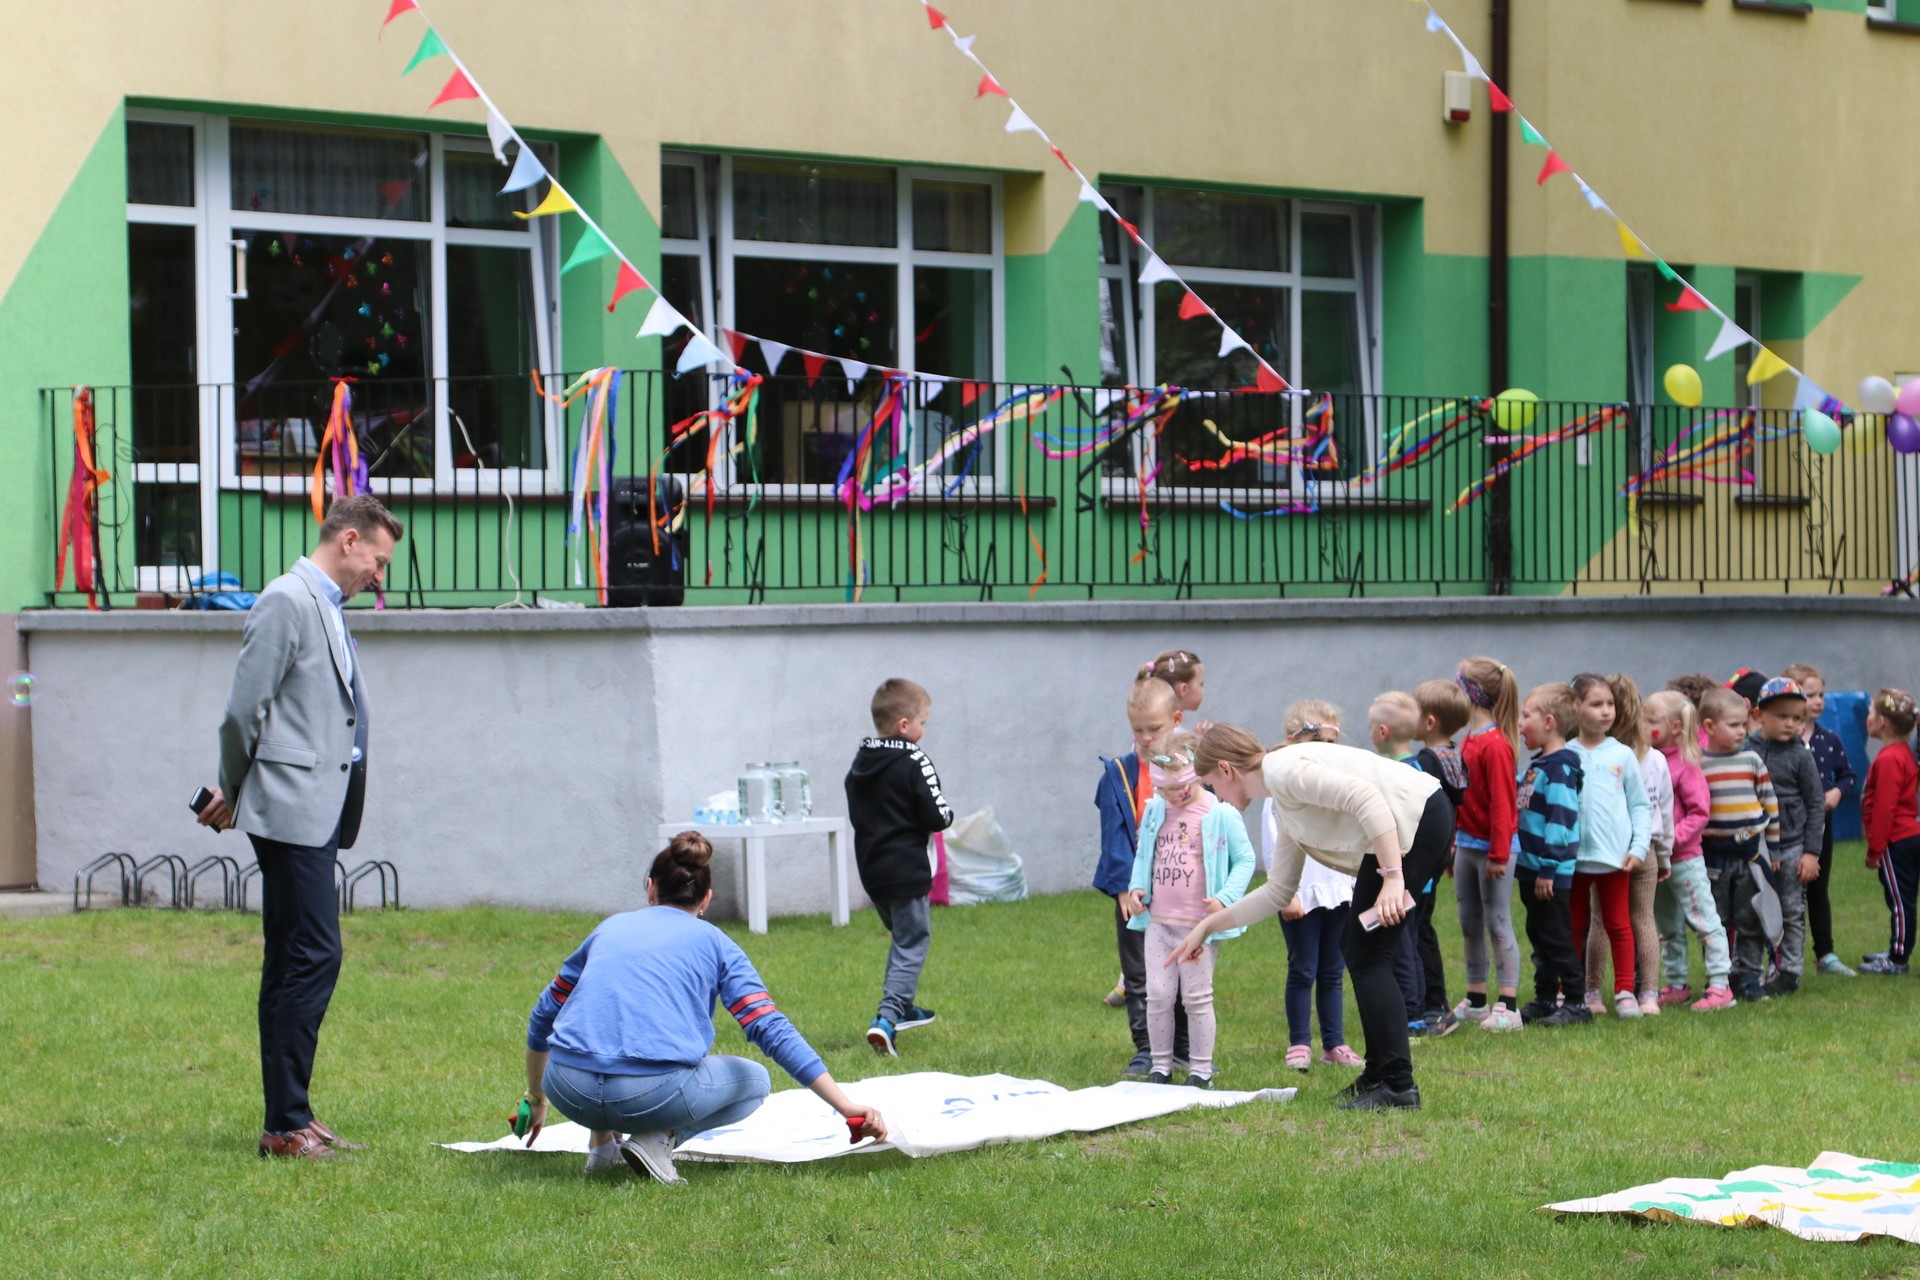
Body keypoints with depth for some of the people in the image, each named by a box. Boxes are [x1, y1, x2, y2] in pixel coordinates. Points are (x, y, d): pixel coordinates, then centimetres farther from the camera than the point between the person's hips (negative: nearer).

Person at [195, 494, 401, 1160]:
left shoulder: (326, 607, 19)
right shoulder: (287, 601, -10)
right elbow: (245, 710, -12)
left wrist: (233, 794, 17)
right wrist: (234, 792, 1)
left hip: (320, 810, 10)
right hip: (294, 808, -10)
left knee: (294, 962, 11)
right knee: (312, 956, -11)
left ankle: (291, 1117, 16)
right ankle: (285, 1125, -8)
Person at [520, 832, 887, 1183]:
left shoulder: (610, 928, 22)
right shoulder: (715, 944, 14)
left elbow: (542, 1017, 30)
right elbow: (772, 1031, 3)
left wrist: (536, 1101, 45)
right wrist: (847, 1107, 2)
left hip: (570, 1092, 4)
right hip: (654, 1095, -4)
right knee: (754, 1081, 25)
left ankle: (602, 1141, 22)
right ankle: (658, 1138, 1)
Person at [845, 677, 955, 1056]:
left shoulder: (860, 761, 6)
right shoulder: (914, 763, -16)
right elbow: (937, 816, -16)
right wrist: (947, 815, 5)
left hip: (870, 867, 8)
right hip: (906, 869, -8)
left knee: (901, 935, 26)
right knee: (913, 942, -3)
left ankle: (900, 1008, 36)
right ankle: (887, 1019, -18)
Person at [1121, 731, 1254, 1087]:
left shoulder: (1220, 814, -9)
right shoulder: (1155, 811, 5)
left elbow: (1245, 859, -3)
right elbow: (1143, 854, 18)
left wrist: (1225, 898, -15)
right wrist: (1136, 887, 1)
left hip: (1200, 924, -4)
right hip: (1158, 920, 4)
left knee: (1197, 997, 3)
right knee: (1158, 995, 6)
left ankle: (1200, 1070, 13)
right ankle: (1160, 1066, 15)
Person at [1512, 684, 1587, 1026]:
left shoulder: (1559, 768, -17)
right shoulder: (1536, 765, 13)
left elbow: (1561, 819, -22)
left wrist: (1548, 869, -22)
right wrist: (1525, 864, 19)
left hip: (1551, 872, -10)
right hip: (1531, 869, 10)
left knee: (1557, 939, -4)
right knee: (1539, 937, 15)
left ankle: (1575, 1002, 2)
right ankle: (1545, 999, 23)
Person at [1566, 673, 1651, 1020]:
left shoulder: (1622, 755, 2)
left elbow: (1640, 806, 5)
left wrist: (1639, 847, -6)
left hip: (1615, 857, 0)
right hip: (1573, 857, 0)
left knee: (1618, 925, 6)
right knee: (1574, 927, 9)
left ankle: (1625, 991, 12)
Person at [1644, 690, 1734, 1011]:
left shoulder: (1685, 765, -12)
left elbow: (1700, 813, -14)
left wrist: (1674, 838, -21)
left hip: (1685, 859, -8)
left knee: (1704, 920, -4)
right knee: (1667, 927, 15)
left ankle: (1720, 986, -3)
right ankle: (1676, 984, 25)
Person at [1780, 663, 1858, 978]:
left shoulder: (1829, 740, 4)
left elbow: (1849, 776, 11)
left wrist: (1838, 791, -7)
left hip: (1820, 824, 4)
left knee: (1818, 892, 14)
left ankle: (1825, 954, 23)